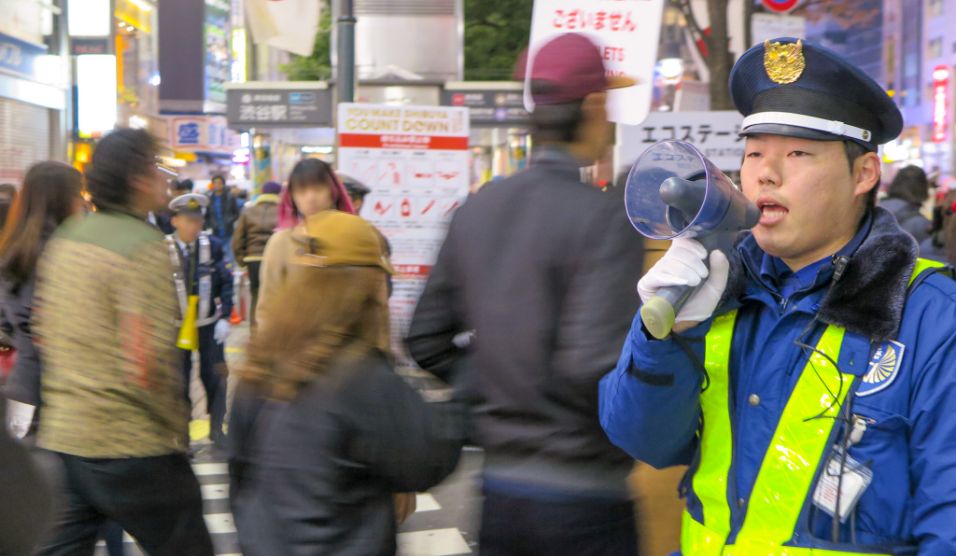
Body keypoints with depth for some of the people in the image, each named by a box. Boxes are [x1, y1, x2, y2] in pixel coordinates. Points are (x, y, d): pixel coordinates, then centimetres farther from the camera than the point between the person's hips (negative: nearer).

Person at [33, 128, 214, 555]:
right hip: (130, 447, -8)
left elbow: (46, 333, 16)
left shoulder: (65, 238, 9)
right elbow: (147, 364, -22)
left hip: (61, 437, 8)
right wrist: (177, 425, -8)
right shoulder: (143, 246, -16)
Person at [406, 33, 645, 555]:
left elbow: (425, 341, 7)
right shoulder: (605, 217, -15)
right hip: (583, 490, -5)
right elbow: (592, 365, -23)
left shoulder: (478, 209, 4)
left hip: (501, 487, 6)